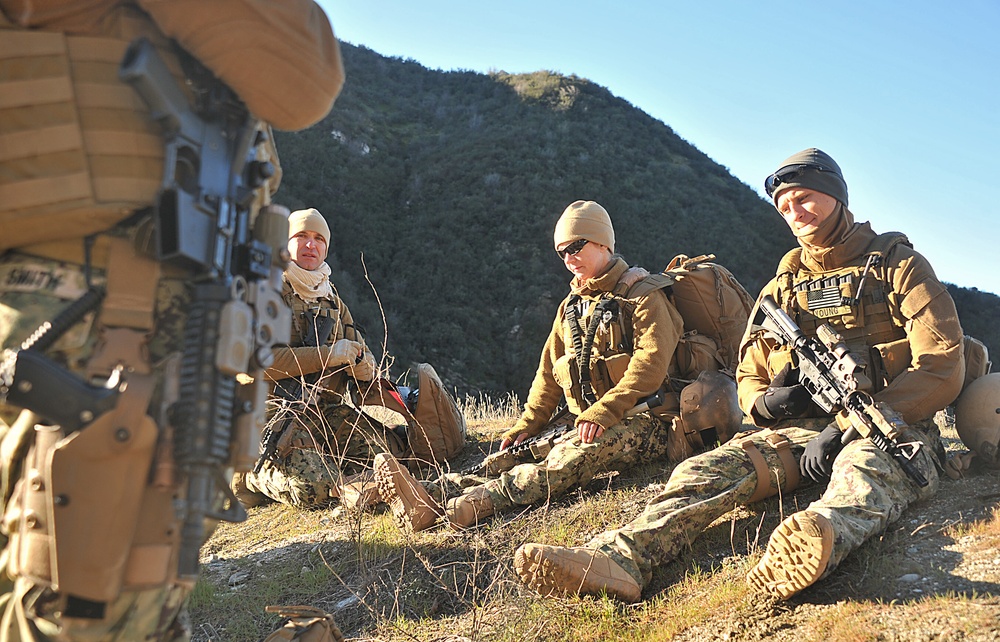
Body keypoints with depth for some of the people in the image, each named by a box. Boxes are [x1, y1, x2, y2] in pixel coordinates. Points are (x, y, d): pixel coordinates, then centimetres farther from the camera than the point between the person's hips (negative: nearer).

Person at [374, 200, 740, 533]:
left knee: (569, 460, -34)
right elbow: (549, 374, 19)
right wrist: (525, 427, 7)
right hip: (591, 425, 6)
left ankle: (473, 504, -52)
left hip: (643, 424, -6)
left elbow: (652, 360, -17)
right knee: (518, 459, -17)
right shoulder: (571, 307, 19)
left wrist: (604, 412, -25)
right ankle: (432, 493, -36)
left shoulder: (640, 294, -4)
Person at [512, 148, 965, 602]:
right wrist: (765, 403, -7)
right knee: (711, 468, -25)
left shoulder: (898, 265, 6)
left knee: (864, 465, -40)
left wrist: (845, 428, -16)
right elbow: (749, 380, 21)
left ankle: (822, 539, -72)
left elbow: (943, 367, -7)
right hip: (800, 428, 4)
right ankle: (621, 556, -47)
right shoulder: (780, 289, 19)